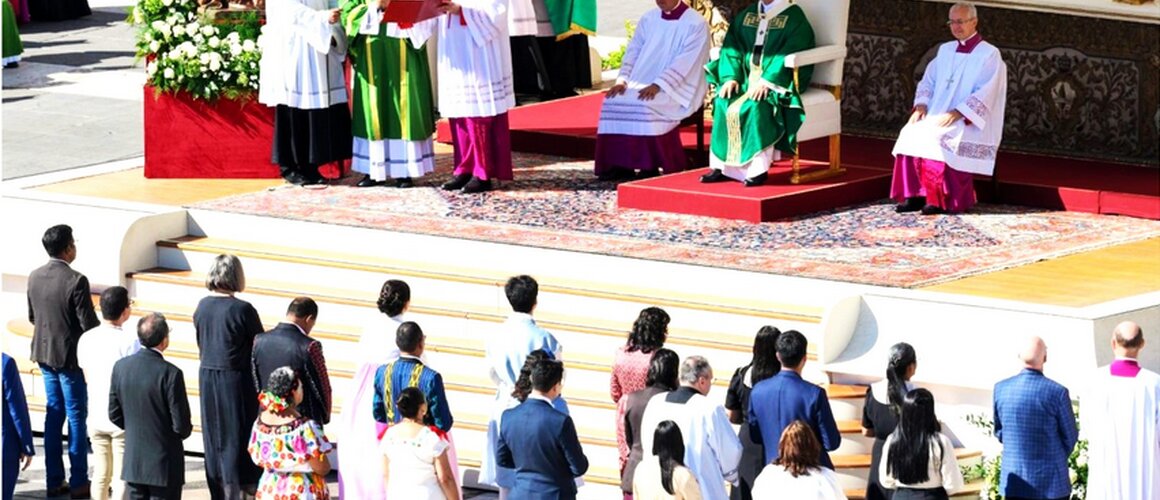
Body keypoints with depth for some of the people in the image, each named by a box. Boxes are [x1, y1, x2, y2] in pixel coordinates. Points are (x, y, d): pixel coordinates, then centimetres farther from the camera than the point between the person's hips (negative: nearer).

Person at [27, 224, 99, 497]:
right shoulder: (76, 281, -20)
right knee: (76, 417, 2)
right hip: (70, 356, -6)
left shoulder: (34, 277, 0)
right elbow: (89, 324, -18)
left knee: (54, 414, 13)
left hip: (44, 354, 6)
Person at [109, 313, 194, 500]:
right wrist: (186, 430, 7)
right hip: (165, 465, -5)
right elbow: (181, 425, -16)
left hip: (133, 462, 5)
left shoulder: (120, 367, -4)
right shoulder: (170, 374, -21)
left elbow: (115, 415, 4)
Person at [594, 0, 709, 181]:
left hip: (679, 90, -6)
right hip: (644, 84, 6)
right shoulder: (648, 19, 10)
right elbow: (633, 51, 8)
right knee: (616, 100, -19)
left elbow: (685, 63, -18)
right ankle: (619, 164, -17)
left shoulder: (695, 24, -9)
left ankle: (649, 167, -23)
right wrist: (623, 79, -10)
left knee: (643, 105, -32)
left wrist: (657, 86, -27)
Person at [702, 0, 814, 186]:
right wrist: (730, 77, -11)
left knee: (755, 106, -33)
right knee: (723, 102, -20)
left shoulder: (793, 17, -4)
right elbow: (731, 48, 7)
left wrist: (766, 82, -27)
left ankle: (758, 169, -30)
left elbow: (789, 56, -16)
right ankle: (721, 166, -18)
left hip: (778, 82, -6)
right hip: (747, 79, 6)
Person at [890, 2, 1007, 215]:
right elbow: (928, 81, 16)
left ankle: (941, 200, -27)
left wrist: (957, 113, -24)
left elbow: (985, 94, -14)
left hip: (969, 123, -6)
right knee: (911, 133, -22)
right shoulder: (946, 50, 17)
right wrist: (921, 105, -4)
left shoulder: (989, 55, -4)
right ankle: (914, 195, -23)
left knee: (938, 138, -33)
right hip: (938, 117, 6)